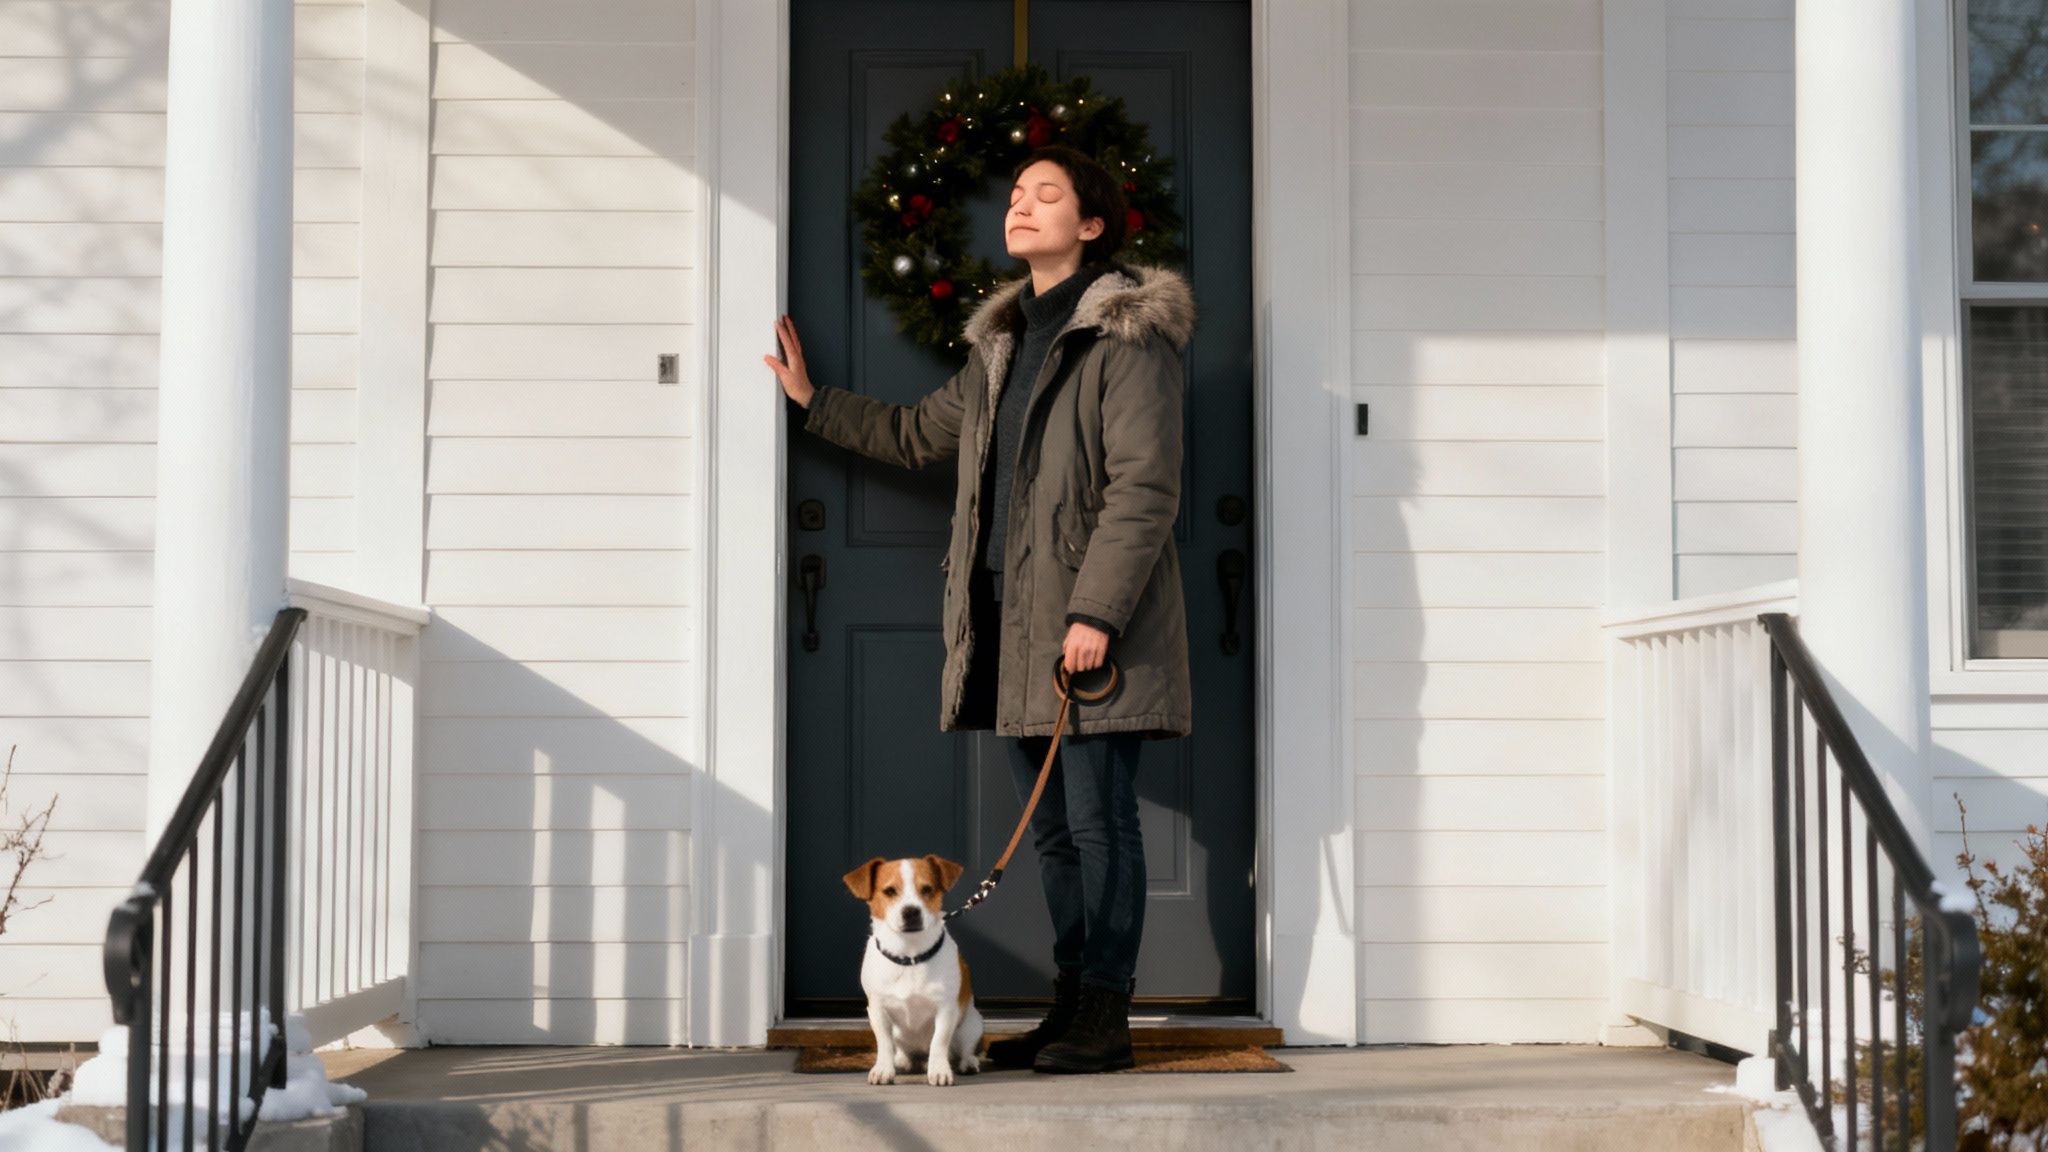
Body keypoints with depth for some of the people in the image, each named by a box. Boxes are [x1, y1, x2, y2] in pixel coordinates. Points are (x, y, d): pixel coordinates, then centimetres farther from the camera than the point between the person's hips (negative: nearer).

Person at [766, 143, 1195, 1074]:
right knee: (1051, 825, 11)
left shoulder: (1128, 333, -7)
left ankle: (1105, 1017, 1)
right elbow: (917, 433, 32)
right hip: (1013, 620, 8)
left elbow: (1144, 487, -14)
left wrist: (1095, 612, -20)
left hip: (1094, 621, -8)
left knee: (1099, 817, -5)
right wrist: (814, 400, 30)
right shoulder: (1004, 340, 19)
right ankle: (1070, 1002, 19)